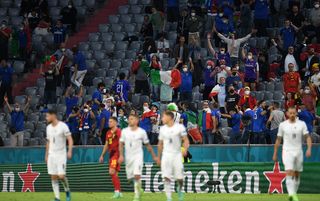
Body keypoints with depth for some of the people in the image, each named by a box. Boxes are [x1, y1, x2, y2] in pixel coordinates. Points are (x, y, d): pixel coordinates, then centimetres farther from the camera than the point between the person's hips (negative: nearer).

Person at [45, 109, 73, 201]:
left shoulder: (63, 126, -9)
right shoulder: (48, 127, 10)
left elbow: (70, 139, -11)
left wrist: (69, 151, -24)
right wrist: (46, 155, 17)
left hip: (61, 155, -6)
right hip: (51, 155, 6)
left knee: (61, 176, -12)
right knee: (53, 177, 1)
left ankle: (67, 191, 15)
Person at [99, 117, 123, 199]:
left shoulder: (118, 132, -8)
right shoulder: (108, 133, 17)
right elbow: (106, 145, 24)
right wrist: (102, 155, 21)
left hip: (116, 154, -9)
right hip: (111, 154, 9)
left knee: (112, 172, -18)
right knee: (114, 174, 9)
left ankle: (117, 191, -16)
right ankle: (119, 192, 15)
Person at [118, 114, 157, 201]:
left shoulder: (142, 132, -3)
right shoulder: (125, 131, 3)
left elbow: (147, 145, 6)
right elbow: (121, 144, 8)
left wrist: (154, 156, 8)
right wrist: (121, 155, -5)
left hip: (138, 156, -4)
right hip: (128, 157, 4)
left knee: (137, 175, -21)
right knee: (131, 177, 9)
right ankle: (139, 190, 34)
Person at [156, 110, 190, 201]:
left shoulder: (180, 127, -4)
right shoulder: (162, 129, 9)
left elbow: (186, 140, -6)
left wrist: (185, 150, -24)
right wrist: (158, 157, 18)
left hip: (177, 155, -2)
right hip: (166, 155, 3)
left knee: (179, 178, -1)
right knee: (166, 177, -9)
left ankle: (179, 189, 31)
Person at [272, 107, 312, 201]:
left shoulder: (302, 124, 3)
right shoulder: (283, 125, 3)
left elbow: (308, 137, 1)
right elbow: (278, 140, 9)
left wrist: (309, 149, -16)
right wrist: (275, 154, 10)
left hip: (299, 152, 2)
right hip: (287, 151, -2)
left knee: (297, 175, 8)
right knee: (289, 173, -18)